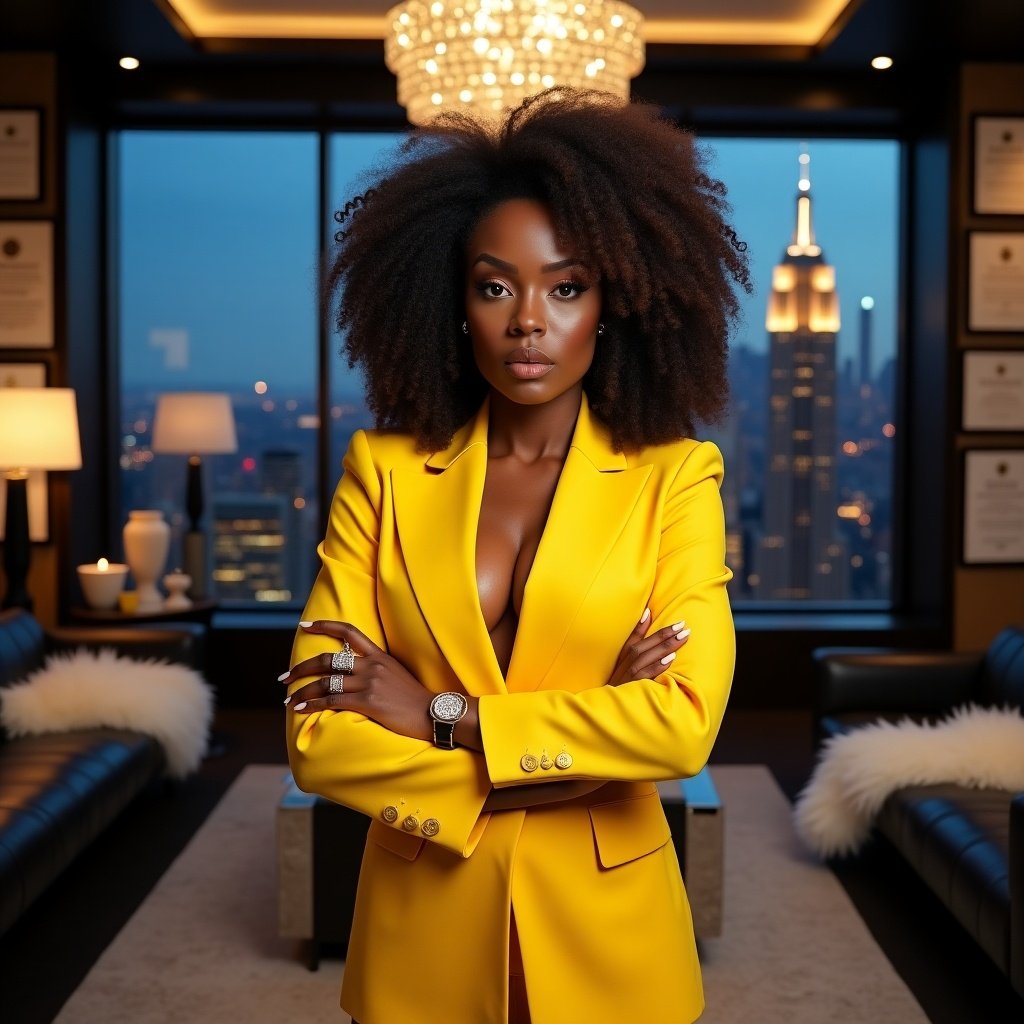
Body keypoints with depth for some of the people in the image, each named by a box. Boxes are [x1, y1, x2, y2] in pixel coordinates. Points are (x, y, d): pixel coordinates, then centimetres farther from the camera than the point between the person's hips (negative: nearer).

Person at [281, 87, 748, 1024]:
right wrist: (586, 749, -17)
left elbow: (685, 723, -19)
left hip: (604, 923, -1)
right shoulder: (385, 471, -4)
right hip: (424, 923, 1)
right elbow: (316, 734, -11)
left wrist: (440, 713, -17)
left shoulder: (674, 477, -7)